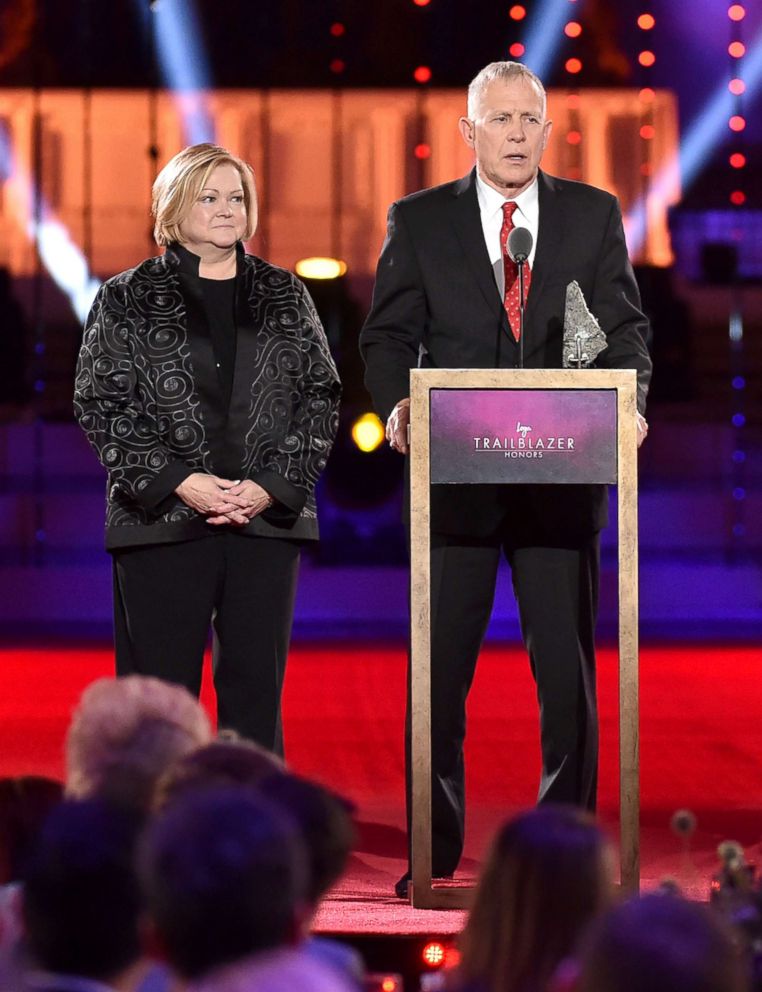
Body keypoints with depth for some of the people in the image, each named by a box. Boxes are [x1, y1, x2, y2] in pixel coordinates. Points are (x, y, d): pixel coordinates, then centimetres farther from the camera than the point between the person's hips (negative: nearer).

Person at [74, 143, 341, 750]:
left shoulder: (285, 297, 12)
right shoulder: (126, 301, 5)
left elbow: (320, 397, 8)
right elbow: (100, 405, -1)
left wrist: (273, 485, -6)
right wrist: (177, 482, -11)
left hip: (268, 518, 2)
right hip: (162, 519, -2)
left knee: (257, 679, 4)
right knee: (161, 683, -2)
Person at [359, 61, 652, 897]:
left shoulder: (593, 215, 9)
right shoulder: (418, 221, 6)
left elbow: (624, 326, 6)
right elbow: (387, 335, 4)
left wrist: (629, 398, -13)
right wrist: (396, 405, -15)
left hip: (561, 475, 1)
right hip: (455, 475, 0)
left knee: (567, 669, 3)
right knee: (438, 672, 2)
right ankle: (434, 852, 10)